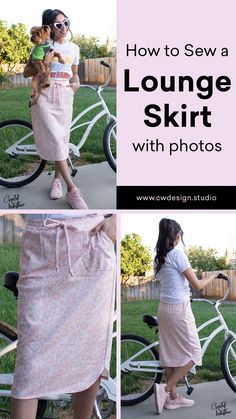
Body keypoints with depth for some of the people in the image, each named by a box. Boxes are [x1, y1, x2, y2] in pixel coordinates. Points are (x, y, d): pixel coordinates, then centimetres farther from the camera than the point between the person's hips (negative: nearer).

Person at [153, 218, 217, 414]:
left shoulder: (160, 257, 9)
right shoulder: (178, 254, -14)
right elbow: (197, 285, -12)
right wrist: (213, 277, 5)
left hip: (164, 308, 8)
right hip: (179, 309, -8)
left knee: (170, 353, 12)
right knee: (192, 353, 3)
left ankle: (172, 397, 18)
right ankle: (166, 389, -4)